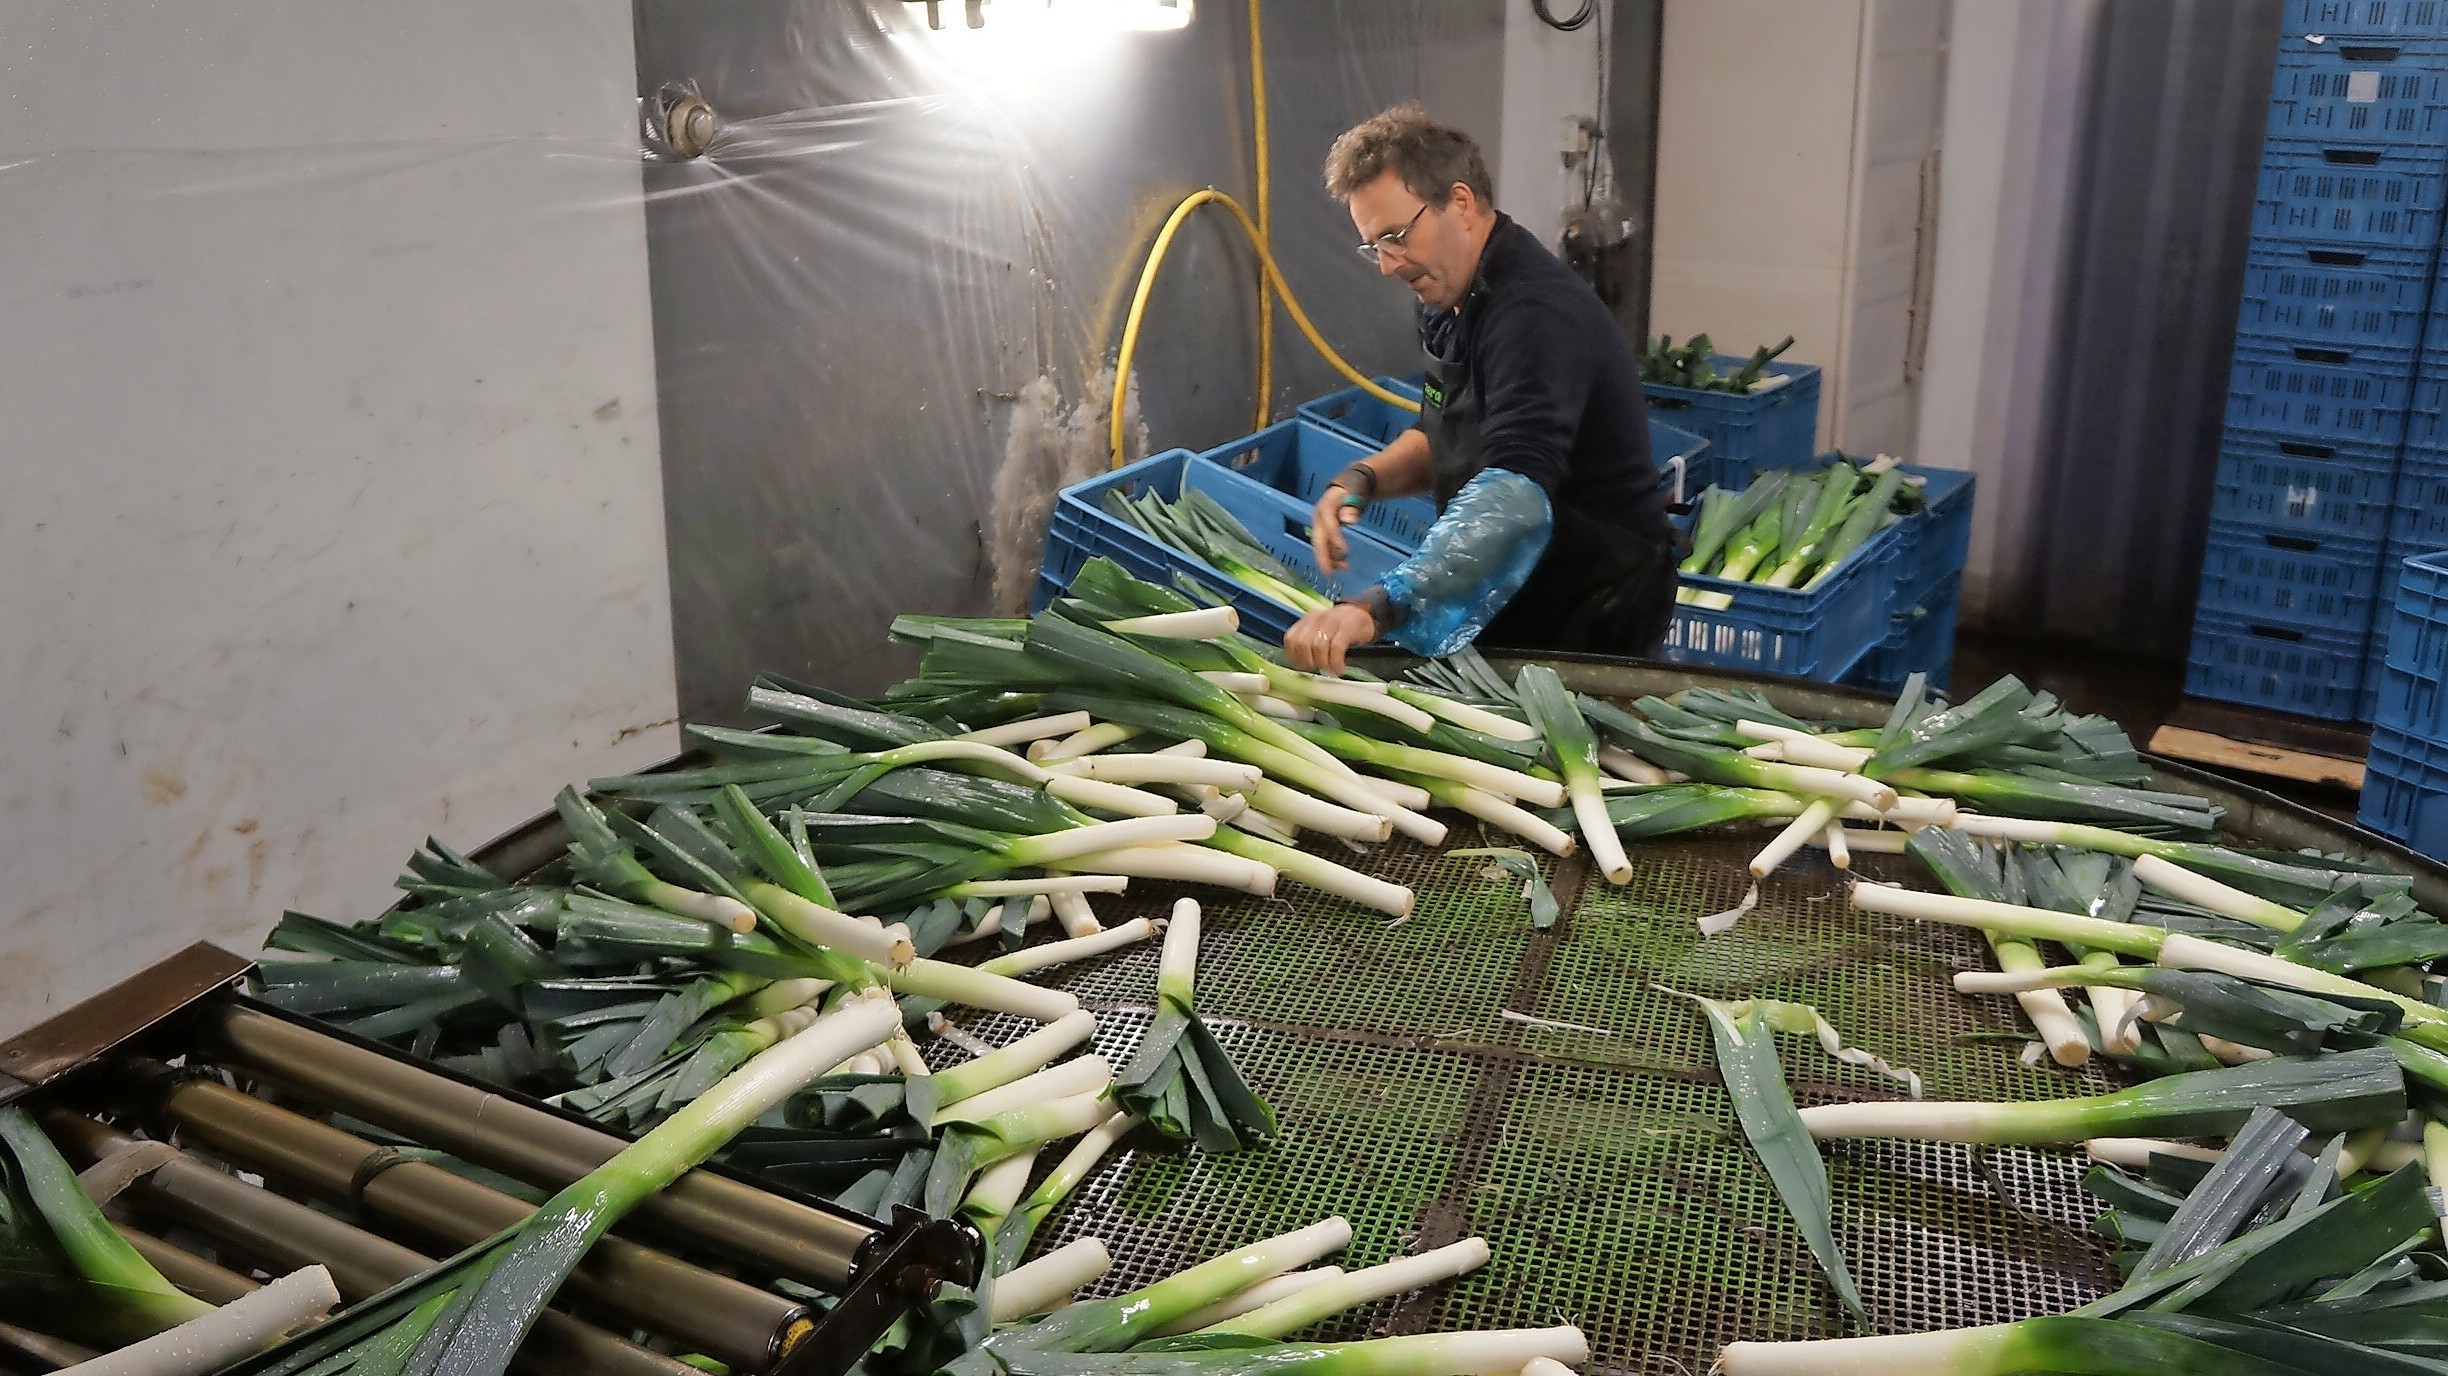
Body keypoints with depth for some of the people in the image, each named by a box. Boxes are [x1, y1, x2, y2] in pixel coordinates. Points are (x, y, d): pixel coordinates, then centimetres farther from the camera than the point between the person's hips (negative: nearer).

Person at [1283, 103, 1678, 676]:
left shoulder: (1538, 313, -25)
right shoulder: (1451, 301, 7)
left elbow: (1515, 494, -40)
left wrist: (1379, 608, -52)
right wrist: (1364, 479, -3)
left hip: (1590, 622, -8)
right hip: (1506, 612, 8)